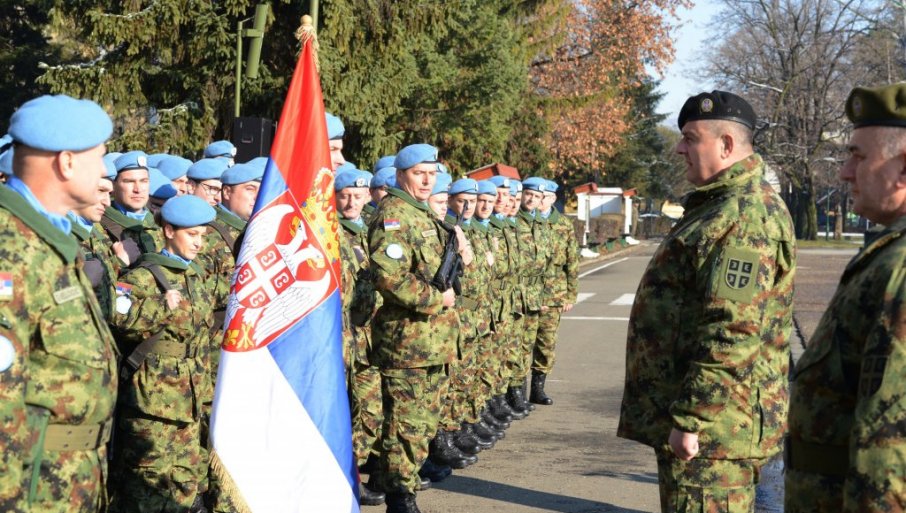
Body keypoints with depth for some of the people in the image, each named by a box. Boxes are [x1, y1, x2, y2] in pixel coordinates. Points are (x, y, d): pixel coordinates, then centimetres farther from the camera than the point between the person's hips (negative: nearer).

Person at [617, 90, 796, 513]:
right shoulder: (721, 205, 16)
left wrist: (692, 420, -25)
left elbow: (733, 336, -26)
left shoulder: (747, 218, -19)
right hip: (699, 418, 11)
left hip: (711, 429, -11)